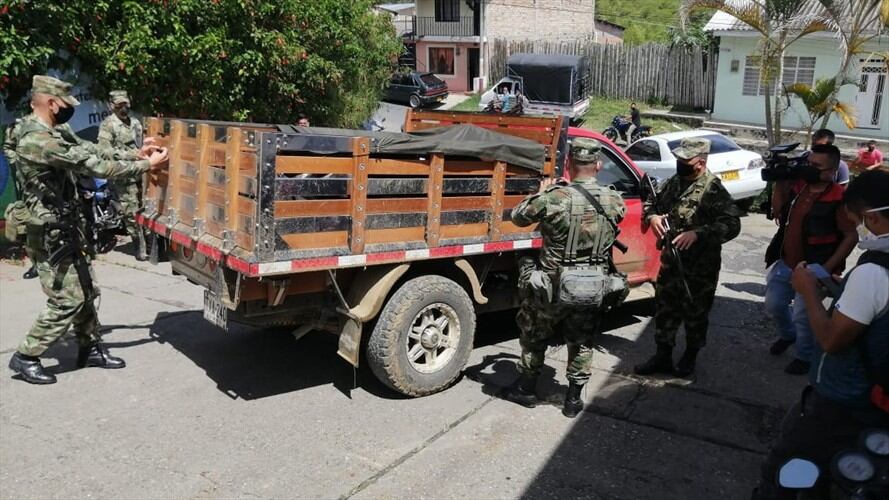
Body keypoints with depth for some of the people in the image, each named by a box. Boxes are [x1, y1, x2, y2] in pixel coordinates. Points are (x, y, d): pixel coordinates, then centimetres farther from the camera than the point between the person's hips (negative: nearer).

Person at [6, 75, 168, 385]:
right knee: (68, 299, -3)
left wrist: (134, 154, 3)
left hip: (66, 226, 10)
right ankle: (26, 357, 11)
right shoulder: (38, 141, -24)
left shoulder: (53, 133, 9)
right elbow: (94, 166, -24)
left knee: (85, 292, 15)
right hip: (51, 234, -10)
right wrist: (146, 166, -18)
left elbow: (89, 151, 12)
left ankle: (89, 348, 28)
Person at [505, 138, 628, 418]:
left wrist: (540, 194, 12)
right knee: (582, 343, 22)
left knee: (534, 336, 20)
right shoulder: (614, 201, -7)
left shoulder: (555, 198, -19)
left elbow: (518, 217, -5)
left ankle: (526, 389, 34)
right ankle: (573, 400, 30)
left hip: (552, 289, -3)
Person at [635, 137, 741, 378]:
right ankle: (663, 356, 26)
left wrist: (697, 233, -31)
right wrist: (652, 216, -5)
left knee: (695, 314, 9)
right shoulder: (674, 182, 6)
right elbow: (651, 203, 18)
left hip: (699, 268, -6)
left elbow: (732, 224, -22)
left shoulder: (713, 189, -15)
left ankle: (690, 357, 28)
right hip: (670, 261, 6)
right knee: (664, 310, 13)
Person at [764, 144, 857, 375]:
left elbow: (851, 236, -17)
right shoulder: (797, 186, -2)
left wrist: (827, 267, -19)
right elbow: (778, 212, 16)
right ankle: (787, 334, 46)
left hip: (813, 269, -6)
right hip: (785, 263, 6)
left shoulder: (839, 199, -20)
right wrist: (779, 184, 3)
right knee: (774, 305, 17)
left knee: (803, 315, 0)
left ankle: (805, 356, 24)